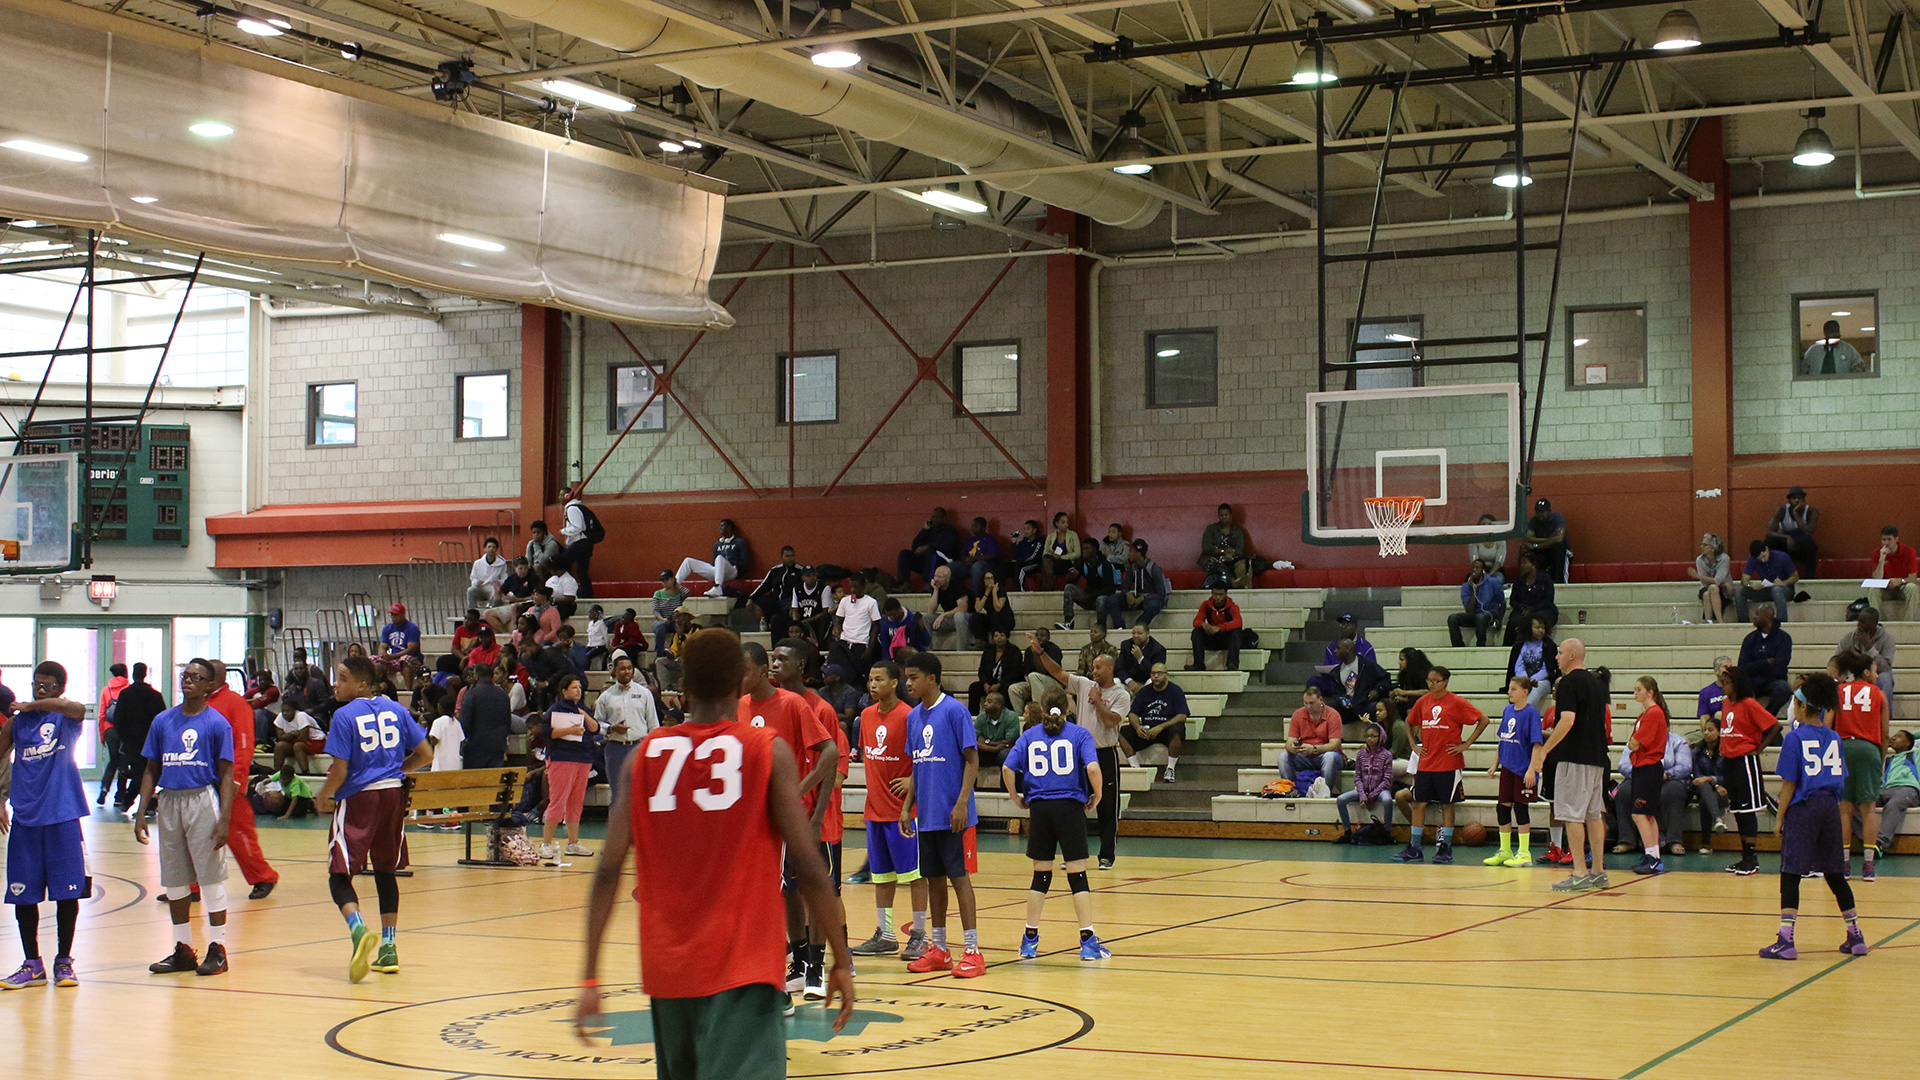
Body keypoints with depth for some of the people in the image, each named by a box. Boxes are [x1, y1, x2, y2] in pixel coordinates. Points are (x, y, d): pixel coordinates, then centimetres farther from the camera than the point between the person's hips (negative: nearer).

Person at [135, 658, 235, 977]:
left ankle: (217, 950, 3)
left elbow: (226, 775, -5)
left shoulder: (217, 723, -2)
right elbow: (151, 771, 14)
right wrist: (141, 812, 5)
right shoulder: (162, 721, 10)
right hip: (168, 801, 5)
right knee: (174, 880, 9)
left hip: (202, 799, -5)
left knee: (210, 877, -3)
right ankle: (183, 950, 17)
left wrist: (224, 819, -14)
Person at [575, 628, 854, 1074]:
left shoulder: (645, 755, 5)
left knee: (680, 1073, 23)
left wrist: (590, 977, 4)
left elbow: (608, 872, 1)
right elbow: (808, 868, -8)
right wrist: (842, 961, 1)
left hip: (665, 965, 4)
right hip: (743, 966, -4)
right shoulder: (770, 751, -3)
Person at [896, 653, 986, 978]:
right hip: (926, 815, 7)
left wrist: (962, 803, -19)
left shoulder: (954, 711, -10)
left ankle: (972, 952, -2)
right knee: (933, 878, 11)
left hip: (952, 815, -7)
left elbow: (972, 759, -11)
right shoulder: (914, 717, 12)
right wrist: (906, 807, 12)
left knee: (958, 876, -6)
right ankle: (939, 950, 18)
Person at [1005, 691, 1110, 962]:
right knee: (1077, 874, 1)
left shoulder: (1029, 735, 9)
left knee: (1041, 875, 11)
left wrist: (1017, 799, 9)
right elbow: (1092, 768, -13)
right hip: (1070, 807, -2)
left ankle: (1030, 940, 15)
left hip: (1039, 808, 3)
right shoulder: (1079, 734, 2)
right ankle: (1088, 941, -1)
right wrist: (1097, 797, 1)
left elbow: (1007, 769, -2)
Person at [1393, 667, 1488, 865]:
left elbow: (1483, 720, -6)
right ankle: (1414, 848, 10)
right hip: (1426, 763, 5)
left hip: (1449, 763, -5)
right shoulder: (1423, 702, 7)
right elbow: (1410, 722, 25)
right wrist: (1414, 744, 12)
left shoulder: (1456, 702, -7)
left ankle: (1446, 849, 10)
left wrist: (1466, 745, -9)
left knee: (1447, 804, 2)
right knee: (1418, 803, 4)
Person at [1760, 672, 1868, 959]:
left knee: (1791, 873, -4)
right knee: (1834, 873, 14)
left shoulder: (1795, 738, -8)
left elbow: (1789, 784, -9)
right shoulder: (1833, 738, 8)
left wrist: (1780, 818, -3)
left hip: (1804, 808, -6)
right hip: (1830, 807, 6)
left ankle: (1786, 940, -10)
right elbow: (1840, 780, 11)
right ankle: (1855, 936, 19)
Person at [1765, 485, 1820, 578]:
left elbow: (1808, 533, -28)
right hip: (1785, 545, 1)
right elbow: (1769, 532, -19)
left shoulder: (1811, 512, -12)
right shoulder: (1782, 510, -10)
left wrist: (1796, 514, -26)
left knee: (1810, 542, -35)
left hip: (1802, 548, -1)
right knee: (1770, 539, -30)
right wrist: (1787, 538, -35)